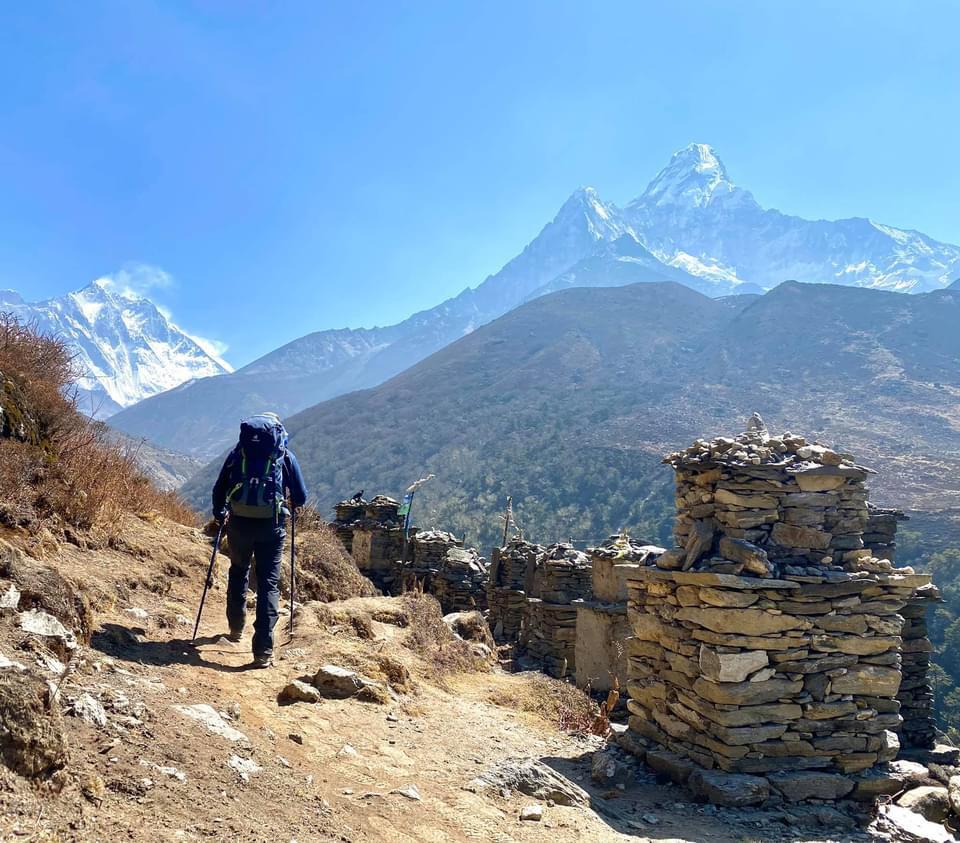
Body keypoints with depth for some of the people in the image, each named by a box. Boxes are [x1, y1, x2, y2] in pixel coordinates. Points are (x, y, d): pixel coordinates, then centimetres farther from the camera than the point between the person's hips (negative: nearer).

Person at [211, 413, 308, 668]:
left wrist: (220, 514, 28)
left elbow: (219, 490, 12)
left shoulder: (238, 452, 11)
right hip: (271, 525, -2)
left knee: (238, 573, 27)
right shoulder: (286, 456, 7)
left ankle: (236, 628, 40)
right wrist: (290, 505, 29)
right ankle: (263, 651, -7)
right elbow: (301, 496, 7)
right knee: (268, 584, 1)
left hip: (239, 523, 2)